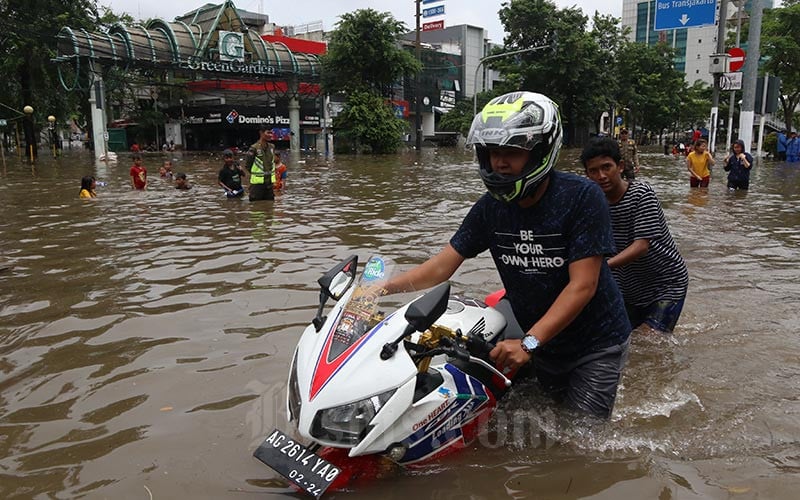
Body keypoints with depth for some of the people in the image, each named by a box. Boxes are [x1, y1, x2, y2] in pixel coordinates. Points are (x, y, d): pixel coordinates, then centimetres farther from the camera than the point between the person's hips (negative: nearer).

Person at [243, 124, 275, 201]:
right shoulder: (254, 148, -12)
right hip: (258, 182, -6)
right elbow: (247, 165, -4)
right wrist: (255, 173, 4)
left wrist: (270, 173, 14)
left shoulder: (272, 147, 6)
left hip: (269, 181, 6)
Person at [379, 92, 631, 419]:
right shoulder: (490, 207, -8)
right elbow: (442, 265, -8)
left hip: (595, 343, -4)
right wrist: (382, 287, -22)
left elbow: (583, 285, -26)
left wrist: (529, 343, -34)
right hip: (537, 338, 4)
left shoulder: (582, 197, -23)